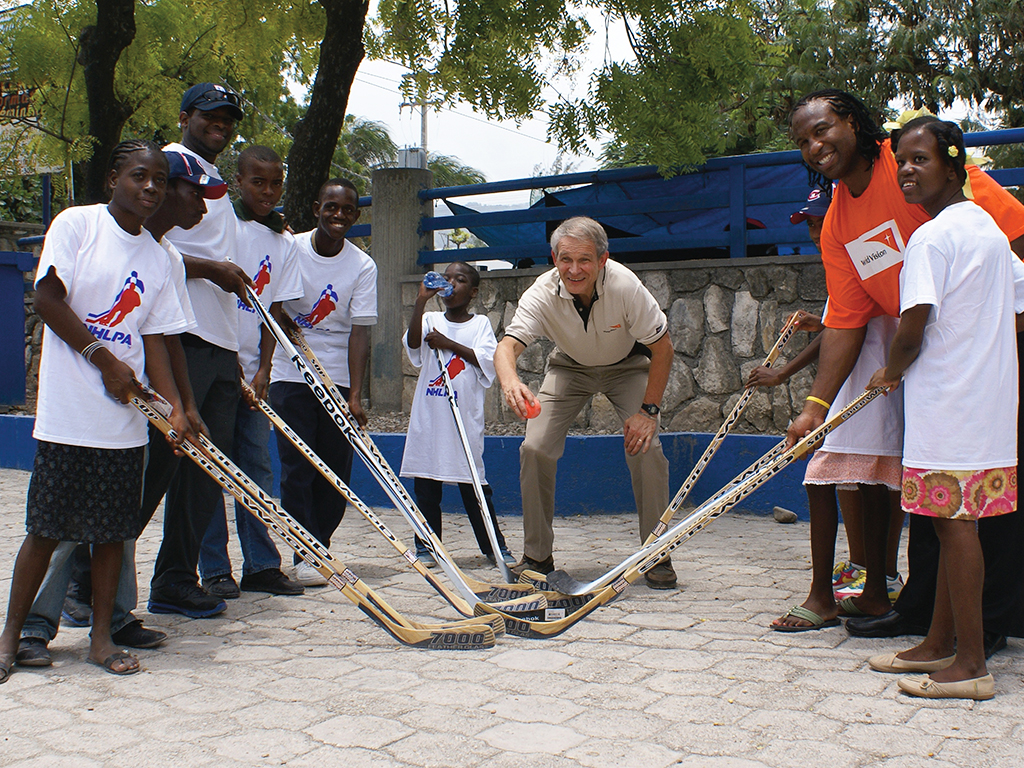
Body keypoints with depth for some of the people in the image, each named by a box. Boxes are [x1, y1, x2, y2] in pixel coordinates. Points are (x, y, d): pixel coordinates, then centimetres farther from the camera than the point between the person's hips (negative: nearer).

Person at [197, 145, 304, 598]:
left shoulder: (283, 243, 11)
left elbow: (272, 310, 9)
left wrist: (263, 368, -2)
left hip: (251, 370, 5)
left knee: (257, 466, 7)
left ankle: (261, 566, 14)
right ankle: (214, 570, 6)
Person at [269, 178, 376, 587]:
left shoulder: (363, 266, -1)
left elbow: (360, 332, -7)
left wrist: (355, 394, -16)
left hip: (339, 378, 1)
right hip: (291, 373, -1)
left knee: (337, 468, 2)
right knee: (297, 466, -4)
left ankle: (319, 547, 16)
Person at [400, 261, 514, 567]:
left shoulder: (480, 323, 7)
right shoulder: (431, 320, 10)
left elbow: (488, 360, -7)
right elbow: (412, 343, -10)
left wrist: (449, 344, -11)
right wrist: (421, 300, -18)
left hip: (465, 418, -2)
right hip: (429, 417, 2)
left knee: (473, 484, 0)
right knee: (425, 485, 4)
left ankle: (495, 545, 10)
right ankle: (426, 545, 14)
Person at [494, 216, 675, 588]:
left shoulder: (625, 286, -33)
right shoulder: (542, 293, -29)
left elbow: (662, 347, -22)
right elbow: (507, 345, -40)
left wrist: (649, 410, -25)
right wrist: (510, 380, -63)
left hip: (628, 366, -1)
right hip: (570, 367, 2)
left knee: (646, 448, -20)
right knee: (535, 448, -13)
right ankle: (536, 557, 3)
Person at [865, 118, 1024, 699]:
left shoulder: (931, 238, -13)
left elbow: (913, 330, -18)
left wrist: (893, 371, 2)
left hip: (948, 402, -9)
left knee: (954, 521, -6)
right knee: (954, 523, 13)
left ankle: (971, 665, -1)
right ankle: (940, 645, 22)